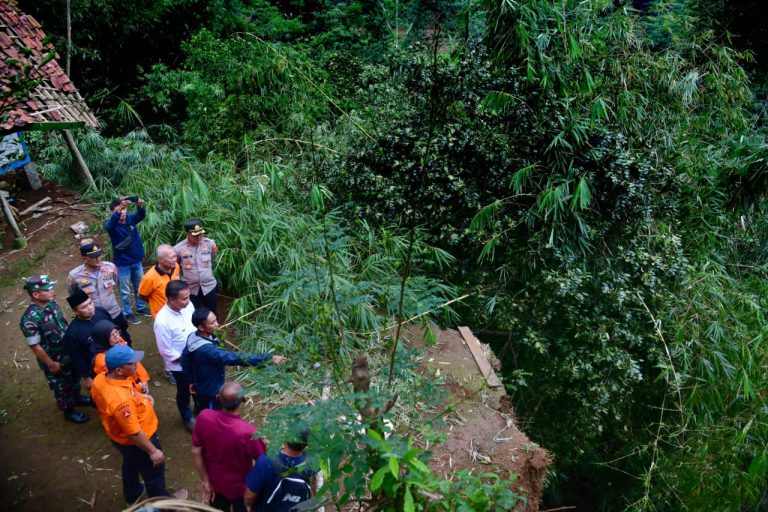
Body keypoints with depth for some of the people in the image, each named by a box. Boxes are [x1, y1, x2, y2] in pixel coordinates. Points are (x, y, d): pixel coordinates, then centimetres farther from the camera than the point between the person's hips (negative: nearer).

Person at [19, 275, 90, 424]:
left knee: (74, 378, 29)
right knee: (62, 387, 17)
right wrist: (50, 364, -16)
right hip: (54, 360, -7)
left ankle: (76, 398, 56)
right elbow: (35, 346, -24)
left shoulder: (51, 303, -10)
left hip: (68, 352, 7)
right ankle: (69, 411, 40)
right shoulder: (30, 318, -33)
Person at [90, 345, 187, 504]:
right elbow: (134, 434, -32)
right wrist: (153, 451, -19)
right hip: (135, 442, -8)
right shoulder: (121, 400, -43)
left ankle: (132, 494, 60)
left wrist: (138, 396, -2)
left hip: (119, 436, 8)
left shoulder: (100, 379, -18)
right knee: (153, 472, 20)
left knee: (131, 464, 35)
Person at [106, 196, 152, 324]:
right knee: (125, 291, 10)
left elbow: (141, 215, -21)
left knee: (140, 287, 20)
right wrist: (119, 210, -54)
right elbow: (110, 225, -39)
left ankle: (141, 307, 39)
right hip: (123, 263, -4)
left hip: (137, 261, 4)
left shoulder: (130, 218, -3)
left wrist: (140, 206, -44)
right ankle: (127, 313, 25)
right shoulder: (111, 225, -15)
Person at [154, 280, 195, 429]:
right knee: (184, 391, 21)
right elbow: (166, 351, -24)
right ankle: (188, 418, 47)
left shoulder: (187, 305, -16)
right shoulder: (162, 321, -34)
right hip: (179, 364, -5)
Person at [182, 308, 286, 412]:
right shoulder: (206, 350, -41)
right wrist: (268, 358, -45)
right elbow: (236, 358, -44)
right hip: (209, 393, -8)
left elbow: (185, 358, 4)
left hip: (199, 388, 8)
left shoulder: (193, 337, -12)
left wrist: (191, 381, 17)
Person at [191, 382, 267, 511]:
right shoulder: (248, 432, -37)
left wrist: (205, 481, 0)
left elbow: (196, 452, -12)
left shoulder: (204, 417, -25)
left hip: (215, 482, 3)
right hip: (240, 486, -3)